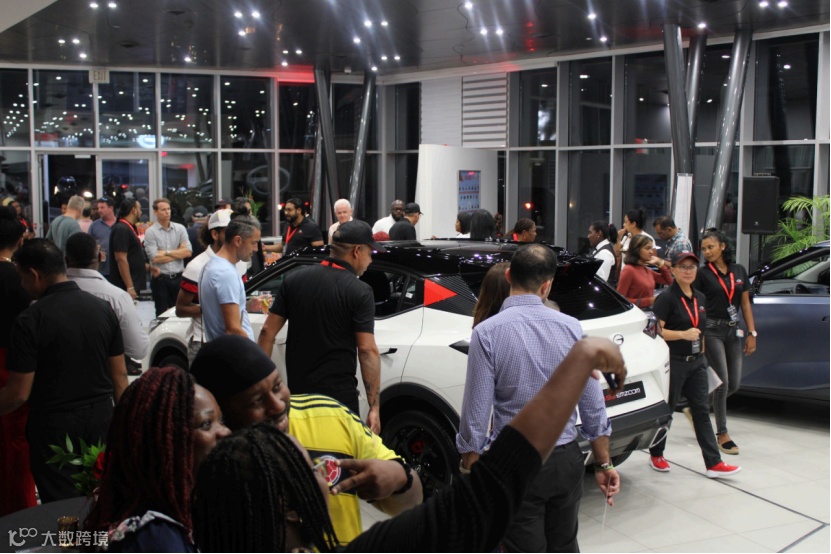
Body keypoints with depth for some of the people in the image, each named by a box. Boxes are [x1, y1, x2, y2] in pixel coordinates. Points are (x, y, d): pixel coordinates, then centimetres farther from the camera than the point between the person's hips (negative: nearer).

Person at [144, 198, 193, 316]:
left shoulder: (180, 228, 6)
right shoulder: (150, 232, -3)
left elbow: (188, 251, -4)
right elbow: (155, 258, -13)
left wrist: (166, 252, -9)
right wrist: (179, 253, -5)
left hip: (178, 278, 2)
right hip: (160, 279, -2)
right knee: (162, 315, 7)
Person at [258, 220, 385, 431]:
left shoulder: (293, 280, 3)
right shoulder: (360, 292, -11)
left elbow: (267, 332, 2)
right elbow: (367, 350, -16)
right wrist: (374, 407, -14)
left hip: (297, 391, 5)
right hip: (338, 394, -4)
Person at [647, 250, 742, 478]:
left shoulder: (700, 299, 12)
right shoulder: (667, 298, -9)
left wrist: (702, 354, 18)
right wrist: (683, 334, -23)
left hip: (696, 362, 6)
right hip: (673, 362, -6)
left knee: (701, 410, 3)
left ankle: (713, 463, 1)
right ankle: (656, 455, 21)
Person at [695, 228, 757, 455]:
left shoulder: (739, 271, 8)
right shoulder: (703, 274, -3)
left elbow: (745, 303, 10)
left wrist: (752, 333, 5)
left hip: (732, 330, 5)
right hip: (712, 330, -5)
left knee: (734, 384, 6)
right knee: (723, 382, -7)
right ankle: (723, 435, 4)